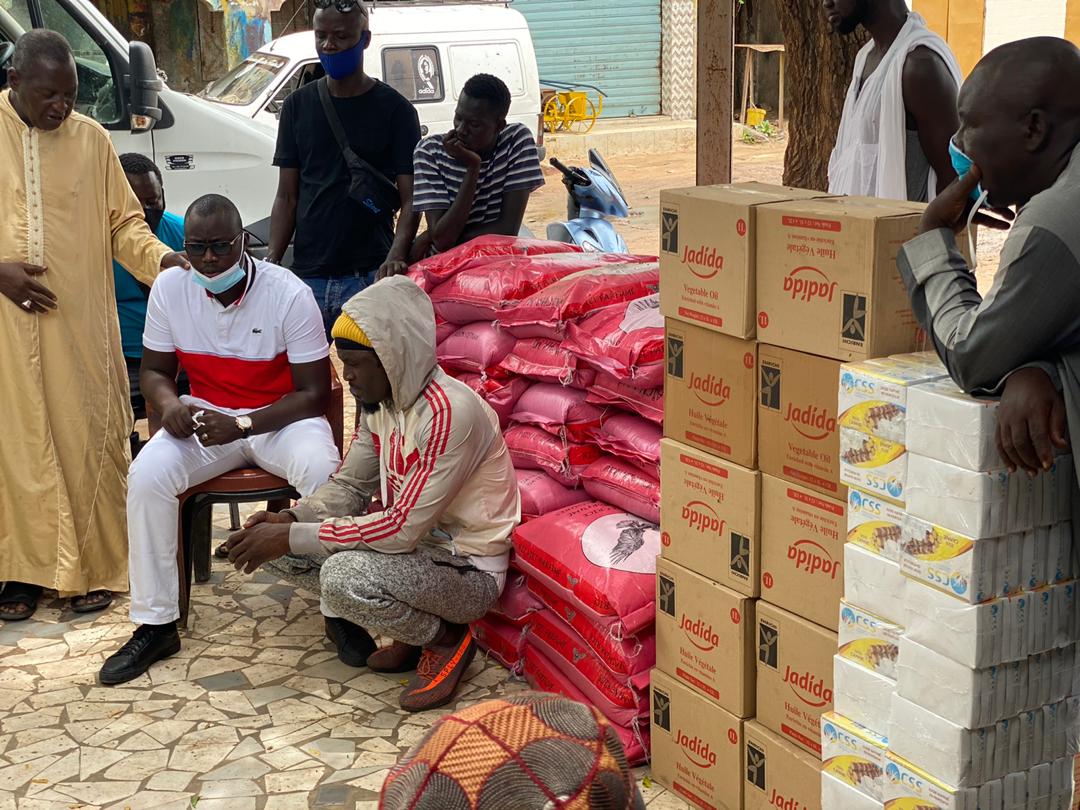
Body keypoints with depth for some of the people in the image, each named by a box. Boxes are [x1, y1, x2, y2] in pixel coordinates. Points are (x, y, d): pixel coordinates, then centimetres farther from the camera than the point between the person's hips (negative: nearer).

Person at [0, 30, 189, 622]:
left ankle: (94, 567, 14)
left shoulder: (90, 139, 4)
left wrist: (160, 259, -11)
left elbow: (123, 222, 7)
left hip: (80, 325, 1)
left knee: (87, 440, 3)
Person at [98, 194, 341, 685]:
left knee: (321, 471, -35)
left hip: (282, 418, -3)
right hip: (206, 416, 3)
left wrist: (243, 425, -26)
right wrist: (169, 404, -18)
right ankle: (155, 624, -11)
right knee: (146, 475, -24)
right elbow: (154, 369, 7)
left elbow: (314, 394, -14)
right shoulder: (169, 288, -7)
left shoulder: (289, 295, -18)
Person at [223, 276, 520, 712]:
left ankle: (445, 639, -4)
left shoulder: (449, 413, -28)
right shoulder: (379, 400, 0)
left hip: (467, 572, -9)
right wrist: (290, 520, -10)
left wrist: (293, 538, -25)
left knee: (345, 576, -34)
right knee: (278, 543, 0)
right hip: (413, 544, 9)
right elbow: (349, 484, 10)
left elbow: (403, 529, -29)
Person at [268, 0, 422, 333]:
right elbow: (287, 197, 11)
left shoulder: (394, 109, 1)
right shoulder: (298, 105, 10)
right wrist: (271, 261, -2)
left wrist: (396, 256, -21)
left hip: (369, 275, -3)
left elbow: (410, 198, -3)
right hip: (308, 275, 3)